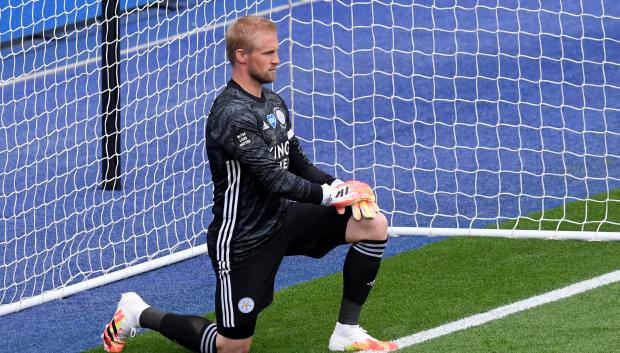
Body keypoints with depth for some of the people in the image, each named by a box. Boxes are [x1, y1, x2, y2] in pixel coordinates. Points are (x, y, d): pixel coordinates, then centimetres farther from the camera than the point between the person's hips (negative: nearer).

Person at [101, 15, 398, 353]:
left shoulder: (273, 102, 6)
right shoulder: (233, 115, -24)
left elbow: (297, 163, 12)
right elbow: (275, 180, -28)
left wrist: (334, 185, -7)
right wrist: (331, 195, -18)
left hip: (280, 218, 8)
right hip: (241, 239, -8)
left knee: (373, 225, -5)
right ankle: (138, 313, 22)